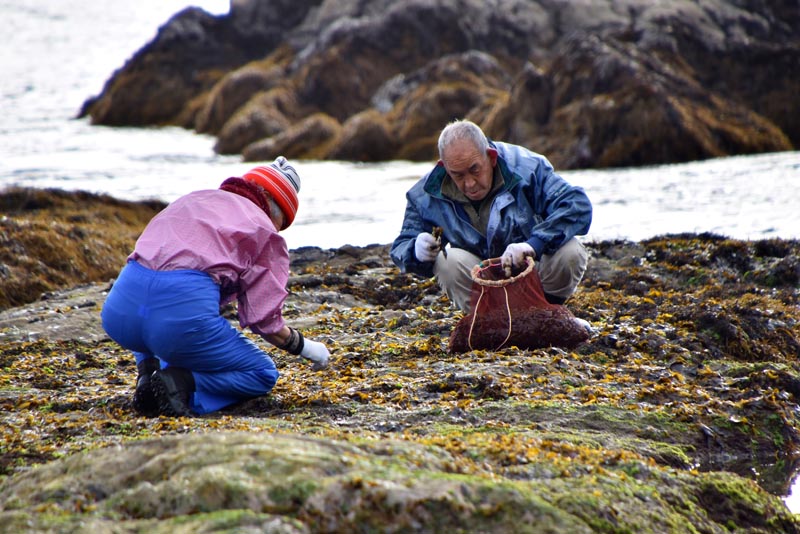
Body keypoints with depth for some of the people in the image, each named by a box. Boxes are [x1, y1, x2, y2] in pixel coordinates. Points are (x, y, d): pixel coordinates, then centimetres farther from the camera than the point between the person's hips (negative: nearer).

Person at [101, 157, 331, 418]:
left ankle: (148, 374, 11)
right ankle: (183, 382, -11)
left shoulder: (192, 199, 30)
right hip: (183, 311, -6)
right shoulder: (264, 230, 14)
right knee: (263, 374, 17)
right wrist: (304, 347, 25)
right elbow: (264, 320, 3)